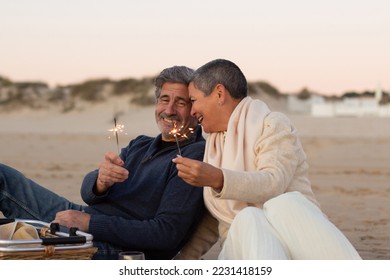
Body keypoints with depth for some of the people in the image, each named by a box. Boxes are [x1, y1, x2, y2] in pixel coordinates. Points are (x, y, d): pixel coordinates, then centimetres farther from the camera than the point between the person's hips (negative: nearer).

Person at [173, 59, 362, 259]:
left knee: (285, 204, -38)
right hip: (242, 246, 3)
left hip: (294, 236, -3)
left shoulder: (273, 124, 6)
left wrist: (219, 179, -29)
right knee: (248, 220, -34)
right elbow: (211, 221, 30)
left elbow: (273, 183, -14)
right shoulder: (212, 145, 26)